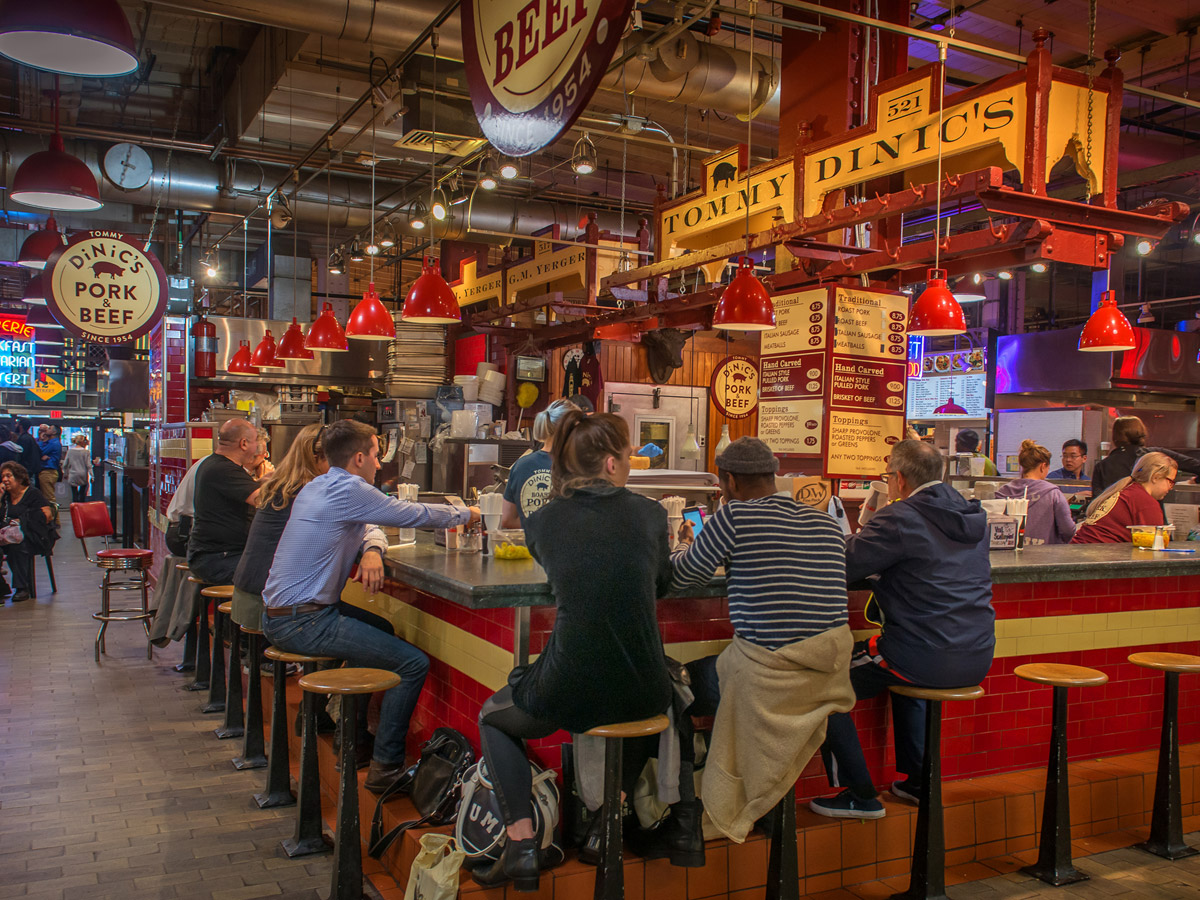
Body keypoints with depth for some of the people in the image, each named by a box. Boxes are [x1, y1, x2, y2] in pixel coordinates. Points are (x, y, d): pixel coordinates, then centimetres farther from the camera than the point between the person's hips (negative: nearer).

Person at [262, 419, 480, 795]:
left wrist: (371, 550, -3)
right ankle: (385, 767, -2)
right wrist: (466, 514, 8)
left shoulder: (315, 487, 15)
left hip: (279, 615, 10)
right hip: (303, 622, -10)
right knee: (414, 663, -10)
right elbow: (415, 515, -8)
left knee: (381, 627, 29)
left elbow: (363, 526, 21)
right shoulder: (348, 489, -15)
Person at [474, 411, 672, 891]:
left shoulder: (543, 522, -2)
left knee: (492, 716, 29)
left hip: (568, 696, -1)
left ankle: (521, 843, 16)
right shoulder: (650, 514, -1)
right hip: (643, 696, 2)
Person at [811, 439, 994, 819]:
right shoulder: (973, 515, 10)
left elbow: (840, 566, -12)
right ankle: (916, 781, 38)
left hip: (927, 659, -8)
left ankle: (859, 795, 11)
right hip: (978, 658, 8)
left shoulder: (900, 518, -13)